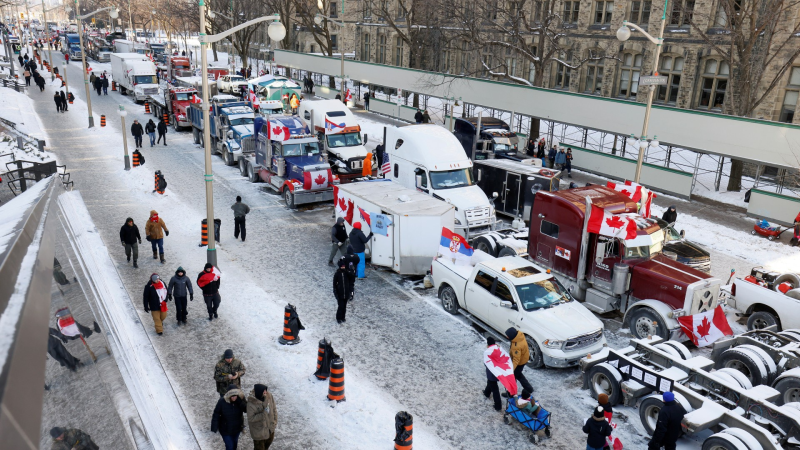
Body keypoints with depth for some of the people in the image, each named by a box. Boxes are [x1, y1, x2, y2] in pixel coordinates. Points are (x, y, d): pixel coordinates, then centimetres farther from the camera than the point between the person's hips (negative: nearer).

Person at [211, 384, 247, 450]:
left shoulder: (240, 399, -18)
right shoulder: (222, 401, -26)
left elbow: (246, 409, -25)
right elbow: (216, 414, -17)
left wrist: (240, 401, -38)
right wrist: (214, 428, -16)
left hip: (237, 427, 3)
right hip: (225, 429, -3)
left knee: (234, 444, 24)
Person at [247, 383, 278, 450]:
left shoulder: (269, 396, -17)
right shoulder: (251, 404, -30)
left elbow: (274, 409, -2)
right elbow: (250, 419, -24)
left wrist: (275, 421, -2)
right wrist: (263, 414, -32)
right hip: (259, 431, -5)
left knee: (268, 443, 30)